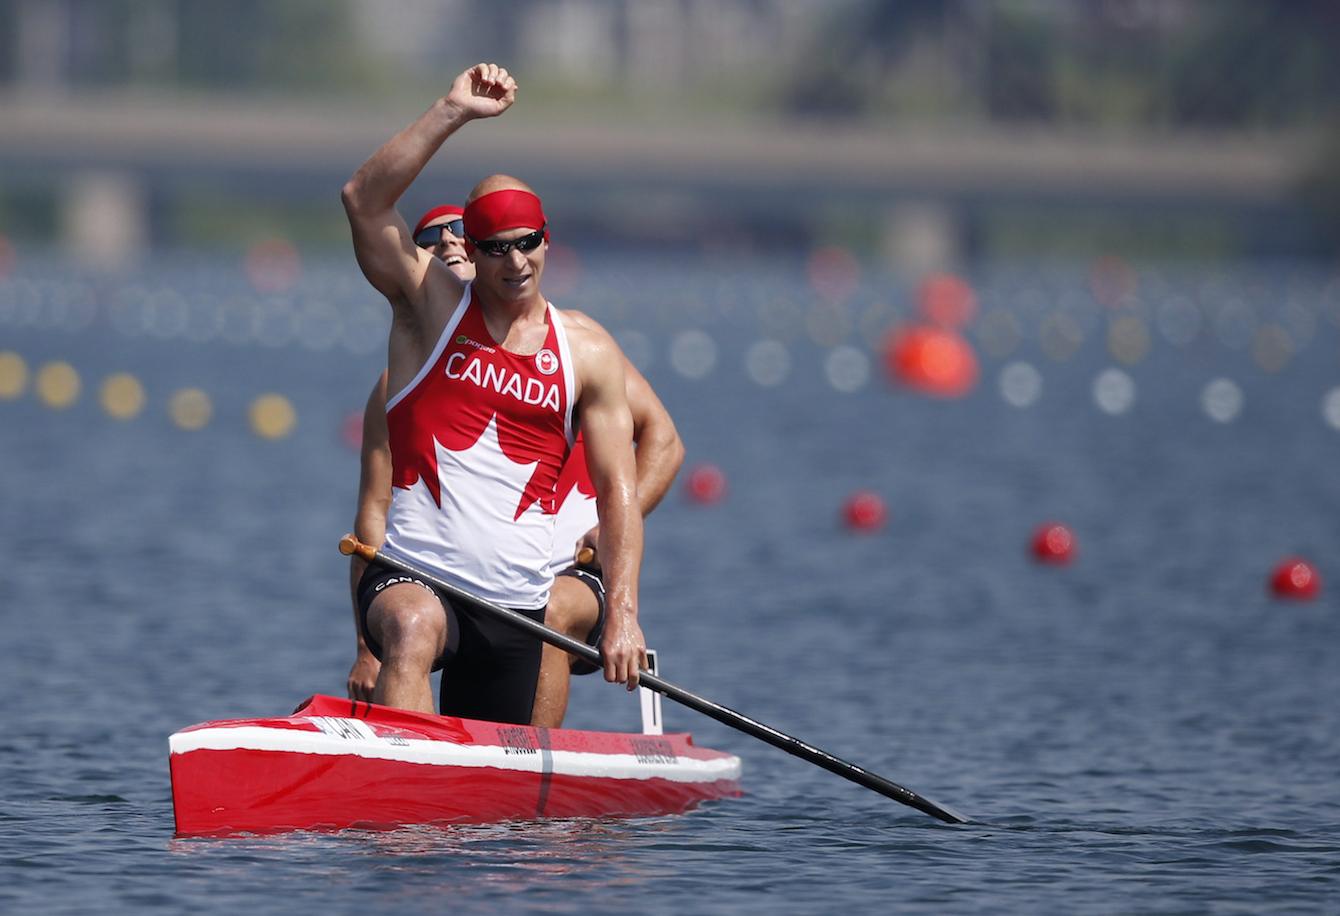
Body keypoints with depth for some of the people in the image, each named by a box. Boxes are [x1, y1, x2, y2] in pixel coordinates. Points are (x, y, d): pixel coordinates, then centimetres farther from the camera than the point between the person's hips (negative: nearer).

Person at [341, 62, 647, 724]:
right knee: (414, 628, -38)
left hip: (519, 608, 4)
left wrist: (622, 612, -10)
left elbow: (617, 489, 2)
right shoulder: (433, 307, 1)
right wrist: (453, 112, -22)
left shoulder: (587, 352, 6)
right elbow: (363, 200, -14)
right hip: (414, 577, -4)